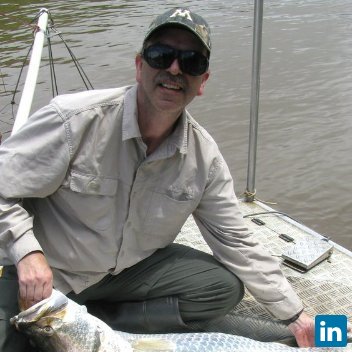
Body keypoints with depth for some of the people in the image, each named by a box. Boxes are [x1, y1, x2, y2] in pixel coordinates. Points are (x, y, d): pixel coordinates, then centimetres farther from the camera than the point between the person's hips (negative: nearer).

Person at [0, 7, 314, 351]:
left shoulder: (205, 157, -8)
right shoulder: (74, 119, -22)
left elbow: (236, 243, -1)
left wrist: (294, 314, -1)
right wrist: (28, 253, -31)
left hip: (131, 270, 4)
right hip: (42, 275, -3)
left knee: (226, 285, -11)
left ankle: (93, 319, -7)